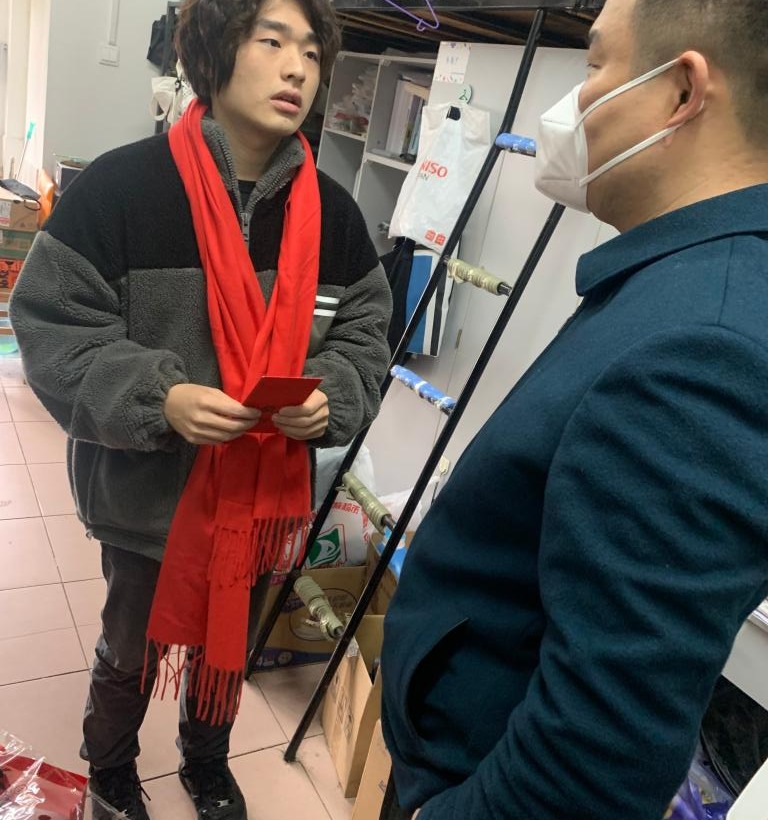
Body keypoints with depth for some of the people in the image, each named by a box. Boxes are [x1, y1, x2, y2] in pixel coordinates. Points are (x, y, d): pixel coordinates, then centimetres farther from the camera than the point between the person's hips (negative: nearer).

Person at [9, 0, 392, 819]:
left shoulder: (333, 212, -4)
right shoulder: (119, 186, -18)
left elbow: (365, 330, 5)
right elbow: (49, 323, -13)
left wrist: (329, 397, -15)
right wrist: (158, 398, -27)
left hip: (266, 494, 4)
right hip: (148, 491, -3)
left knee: (228, 644, 26)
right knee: (131, 647, 22)